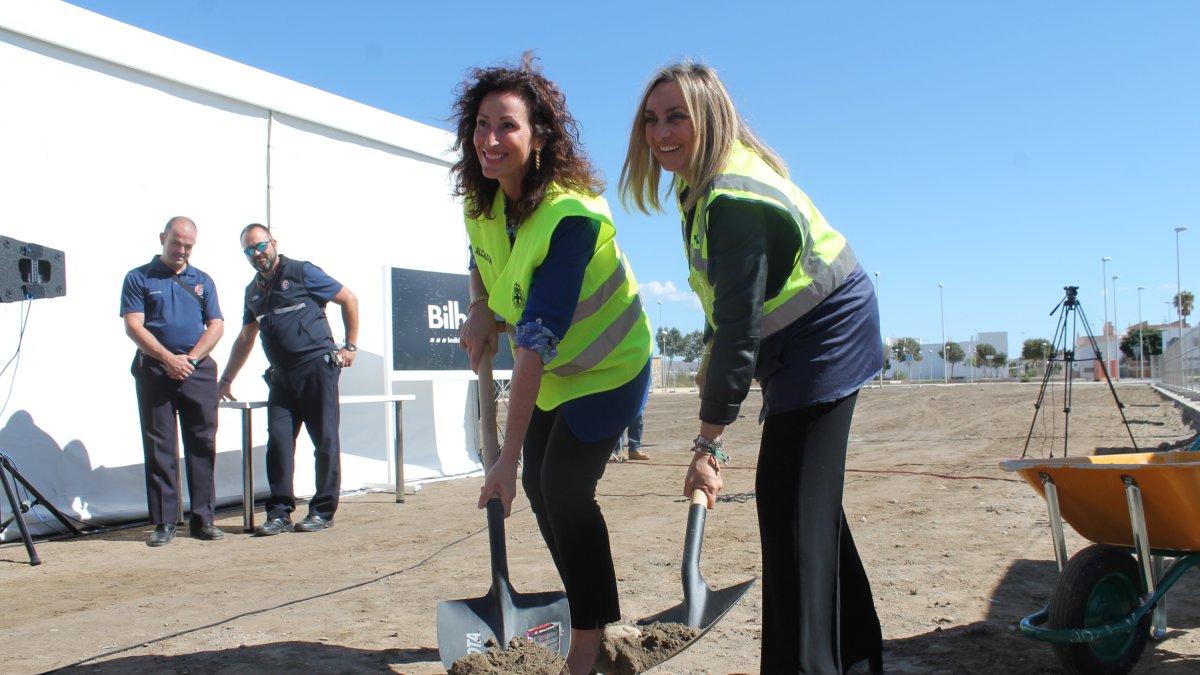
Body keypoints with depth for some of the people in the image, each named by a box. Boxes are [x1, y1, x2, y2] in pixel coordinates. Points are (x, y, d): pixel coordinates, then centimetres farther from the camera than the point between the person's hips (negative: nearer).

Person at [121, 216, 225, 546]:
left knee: (202, 444, 1)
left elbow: (216, 326, 8)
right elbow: (133, 327, -3)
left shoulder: (202, 281, 15)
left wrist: (191, 358, -8)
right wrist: (168, 358, -13)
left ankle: (202, 518, 8)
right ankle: (163, 522, 7)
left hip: (198, 369, 2)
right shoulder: (138, 278, 6)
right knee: (159, 447, 1)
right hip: (155, 370, -2)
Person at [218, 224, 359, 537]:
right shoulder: (254, 291, 19)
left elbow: (349, 299, 4)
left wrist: (350, 346, 0)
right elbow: (245, 339, 27)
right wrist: (226, 380, 26)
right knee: (278, 441, -2)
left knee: (325, 440, -2)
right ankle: (279, 513, 3)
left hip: (317, 367, -6)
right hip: (281, 376, 6)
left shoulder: (301, 272, 1)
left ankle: (323, 511, 5)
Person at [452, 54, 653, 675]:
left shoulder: (571, 216, -34)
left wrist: (508, 457, -39)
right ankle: (591, 614, 32)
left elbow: (537, 340, -39)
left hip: (606, 366, -8)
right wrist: (479, 310, -7)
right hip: (548, 367, 8)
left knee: (565, 489, -13)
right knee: (540, 488, 11)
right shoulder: (480, 196, -11)